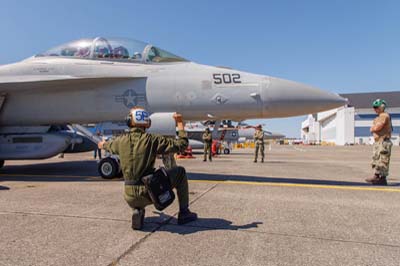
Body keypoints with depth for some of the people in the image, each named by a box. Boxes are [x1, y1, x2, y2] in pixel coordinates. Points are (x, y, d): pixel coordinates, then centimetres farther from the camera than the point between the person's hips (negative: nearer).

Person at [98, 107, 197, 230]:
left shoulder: (121, 141, 1)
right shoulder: (152, 140, -12)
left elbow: (110, 145, 26)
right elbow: (182, 144, -11)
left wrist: (103, 144, 51)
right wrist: (180, 124, 4)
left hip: (130, 198, 4)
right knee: (180, 172, 15)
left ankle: (137, 211, 12)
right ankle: (184, 213, 17)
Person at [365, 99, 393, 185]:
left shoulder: (385, 116, -11)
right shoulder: (377, 118, 19)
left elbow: (377, 128, -19)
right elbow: (372, 130, 17)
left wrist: (373, 127, 1)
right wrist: (375, 128, -4)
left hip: (384, 142, -10)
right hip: (377, 142, 10)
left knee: (383, 161, -7)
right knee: (376, 159, 12)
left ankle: (382, 179, -4)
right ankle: (376, 177, 18)